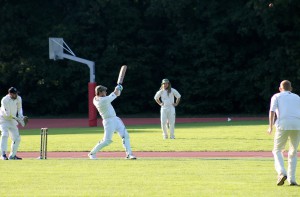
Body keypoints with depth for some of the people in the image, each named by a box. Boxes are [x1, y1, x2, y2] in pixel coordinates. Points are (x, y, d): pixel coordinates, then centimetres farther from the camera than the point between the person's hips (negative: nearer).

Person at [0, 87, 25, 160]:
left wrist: (20, 115, -7)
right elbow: (7, 113, -26)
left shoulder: (18, 99, -4)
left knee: (17, 138, 4)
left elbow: (19, 108, 12)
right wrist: (16, 118, -33)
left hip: (12, 121, 7)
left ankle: (12, 155, 18)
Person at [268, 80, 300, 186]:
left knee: (277, 150, 9)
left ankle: (282, 173, -14)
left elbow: (272, 111, 1)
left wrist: (270, 126, -4)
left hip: (283, 125, -2)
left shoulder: (277, 96, 17)